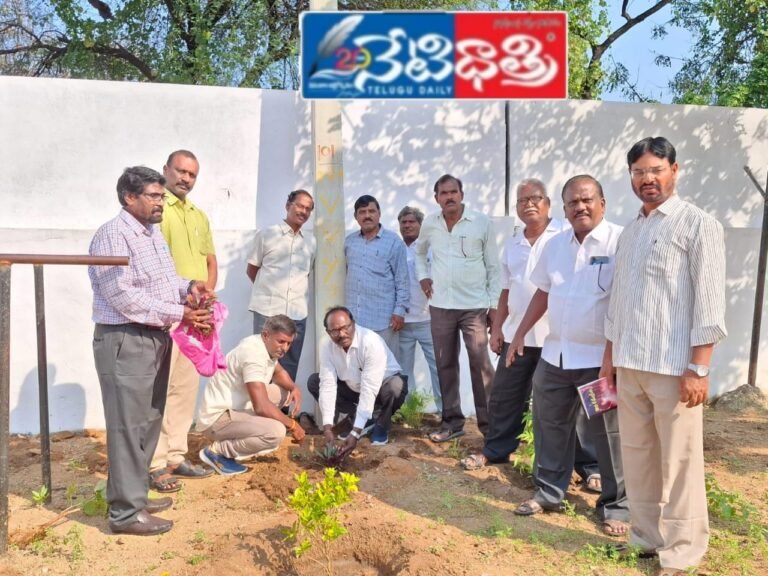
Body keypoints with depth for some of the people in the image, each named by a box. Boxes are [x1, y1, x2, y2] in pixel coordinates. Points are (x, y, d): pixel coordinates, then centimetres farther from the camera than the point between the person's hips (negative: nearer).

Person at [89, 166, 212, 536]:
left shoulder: (153, 232, 15)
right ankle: (126, 512, 7)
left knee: (148, 422, 16)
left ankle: (133, 493, 29)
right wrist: (178, 314, -21)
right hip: (125, 341, -9)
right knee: (128, 425, -3)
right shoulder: (113, 235, -14)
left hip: (156, 338, 9)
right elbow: (123, 296, -22)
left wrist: (188, 287, 2)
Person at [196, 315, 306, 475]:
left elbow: (279, 372, 22)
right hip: (217, 418, -10)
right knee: (276, 432, -29)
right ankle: (217, 451, -9)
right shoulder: (253, 354, -25)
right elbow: (261, 407, -31)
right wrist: (292, 425, -17)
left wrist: (295, 388, -1)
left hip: (235, 408, 10)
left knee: (284, 391, 12)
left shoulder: (267, 346, 5)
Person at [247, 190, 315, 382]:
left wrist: (298, 290, 13)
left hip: (298, 313, 3)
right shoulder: (266, 234, 3)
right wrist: (269, 289, 10)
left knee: (289, 367, 8)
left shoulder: (311, 242, 12)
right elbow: (251, 270, 10)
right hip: (267, 310, -3)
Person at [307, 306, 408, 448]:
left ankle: (381, 426, -4)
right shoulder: (327, 347, -18)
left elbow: (369, 390, -38)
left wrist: (355, 433, -42)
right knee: (314, 382, -12)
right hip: (353, 388, 5)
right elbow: (328, 385, -22)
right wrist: (328, 427, -32)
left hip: (382, 385, -5)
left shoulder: (372, 342, -34)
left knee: (395, 387, -38)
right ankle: (364, 421, -1)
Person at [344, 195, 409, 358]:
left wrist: (400, 310, -9)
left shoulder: (393, 242, -2)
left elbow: (402, 280, -3)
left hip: (383, 318, -4)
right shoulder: (349, 241, 12)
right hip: (352, 317, 5)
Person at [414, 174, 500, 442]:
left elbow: (493, 266, -1)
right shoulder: (429, 224, 5)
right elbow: (419, 251, 24)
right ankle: (452, 421, 22)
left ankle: (489, 422, 8)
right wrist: (423, 276, 8)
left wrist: (495, 304, -4)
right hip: (440, 306, 3)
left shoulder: (481, 222, -4)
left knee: (481, 365, -3)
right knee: (446, 365, 10)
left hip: (475, 306, -3)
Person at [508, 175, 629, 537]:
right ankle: (549, 492, 31)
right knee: (549, 425, 14)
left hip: (601, 358, -6)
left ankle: (616, 506, 22)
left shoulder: (620, 242, -11)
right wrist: (520, 334, 17)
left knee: (608, 434, 5)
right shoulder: (555, 246, 9)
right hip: (555, 354, 6)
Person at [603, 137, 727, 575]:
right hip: (629, 364, 6)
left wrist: (699, 368, -15)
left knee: (678, 463, 3)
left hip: (673, 367, -6)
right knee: (638, 456, 14)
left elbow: (709, 301, -11)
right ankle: (647, 538, 29)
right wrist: (610, 355, 14)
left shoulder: (698, 225, -5)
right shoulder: (631, 231, 14)